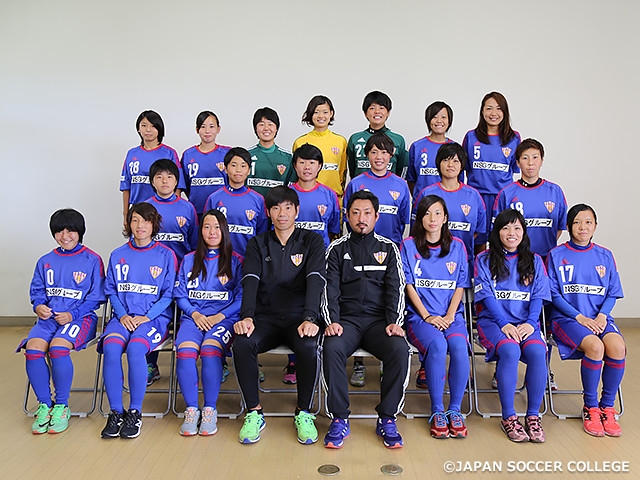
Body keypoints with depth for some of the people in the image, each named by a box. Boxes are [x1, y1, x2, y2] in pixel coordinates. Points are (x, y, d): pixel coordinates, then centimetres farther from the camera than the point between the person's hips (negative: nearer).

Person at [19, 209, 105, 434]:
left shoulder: (92, 260, 2)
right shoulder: (45, 261, 18)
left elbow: (97, 297, -2)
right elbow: (36, 291, 20)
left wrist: (73, 314, -13)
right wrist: (38, 306, -3)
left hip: (81, 316, -4)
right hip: (49, 317, 5)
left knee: (58, 348, -31)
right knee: (33, 348, -24)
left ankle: (61, 406, -11)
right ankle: (44, 405, -6)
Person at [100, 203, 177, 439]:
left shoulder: (165, 255, 4)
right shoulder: (118, 255, 14)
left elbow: (169, 294, 1)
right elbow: (111, 291, 13)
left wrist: (147, 316, -12)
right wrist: (122, 315, -5)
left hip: (155, 317, -3)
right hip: (123, 316, 3)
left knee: (135, 348, -32)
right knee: (111, 347, -28)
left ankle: (135, 413, -18)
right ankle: (116, 412, -17)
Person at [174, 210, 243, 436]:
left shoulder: (235, 261, 10)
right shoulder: (189, 260, 18)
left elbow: (241, 297, 4)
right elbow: (180, 294, 13)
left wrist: (219, 316, -9)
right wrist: (195, 314, -5)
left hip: (224, 317, -2)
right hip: (193, 316, 2)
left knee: (210, 350, -33)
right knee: (184, 351, -29)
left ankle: (210, 410, -18)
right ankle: (191, 409, -17)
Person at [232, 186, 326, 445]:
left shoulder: (312, 241, 7)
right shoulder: (258, 244, 12)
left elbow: (315, 280, -9)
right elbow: (250, 281, -3)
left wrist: (310, 318, -27)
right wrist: (246, 316, -23)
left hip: (299, 317, -1)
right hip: (265, 317, 2)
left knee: (309, 347, -33)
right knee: (242, 345, -29)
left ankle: (303, 412, -8)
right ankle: (254, 413, -9)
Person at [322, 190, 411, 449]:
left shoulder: (388, 248, 14)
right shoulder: (337, 249, 12)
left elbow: (395, 288, 5)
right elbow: (330, 289, 3)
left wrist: (394, 322, -11)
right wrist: (331, 321, -14)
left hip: (379, 320, 1)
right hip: (346, 319, 0)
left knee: (400, 350, -29)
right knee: (332, 349, -32)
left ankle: (387, 419, -11)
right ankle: (339, 419, -14)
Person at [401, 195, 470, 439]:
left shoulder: (457, 246, 12)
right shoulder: (409, 245, 6)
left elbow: (460, 286, 8)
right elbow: (409, 285, 0)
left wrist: (449, 316, -7)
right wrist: (427, 316, -10)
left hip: (451, 315, 2)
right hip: (419, 315, -2)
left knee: (459, 347, -29)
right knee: (437, 346, -32)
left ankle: (455, 410, -12)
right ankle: (437, 411, -17)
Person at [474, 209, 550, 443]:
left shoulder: (534, 261, 15)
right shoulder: (484, 259, 7)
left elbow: (538, 296, 5)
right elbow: (486, 295, -3)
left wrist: (530, 322, -12)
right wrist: (504, 324, -16)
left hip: (526, 323, 2)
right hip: (493, 320, -2)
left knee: (537, 352, -29)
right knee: (510, 350, -33)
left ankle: (533, 416, -14)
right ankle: (508, 417, -19)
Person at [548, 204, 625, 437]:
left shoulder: (605, 256, 12)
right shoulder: (556, 255, 3)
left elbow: (612, 293, 11)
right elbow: (554, 294, -2)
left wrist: (602, 315, -9)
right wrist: (579, 317, -13)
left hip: (599, 318, 3)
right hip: (566, 317, -3)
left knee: (617, 346, -28)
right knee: (594, 346, -31)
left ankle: (607, 407, -8)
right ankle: (590, 407, -10)